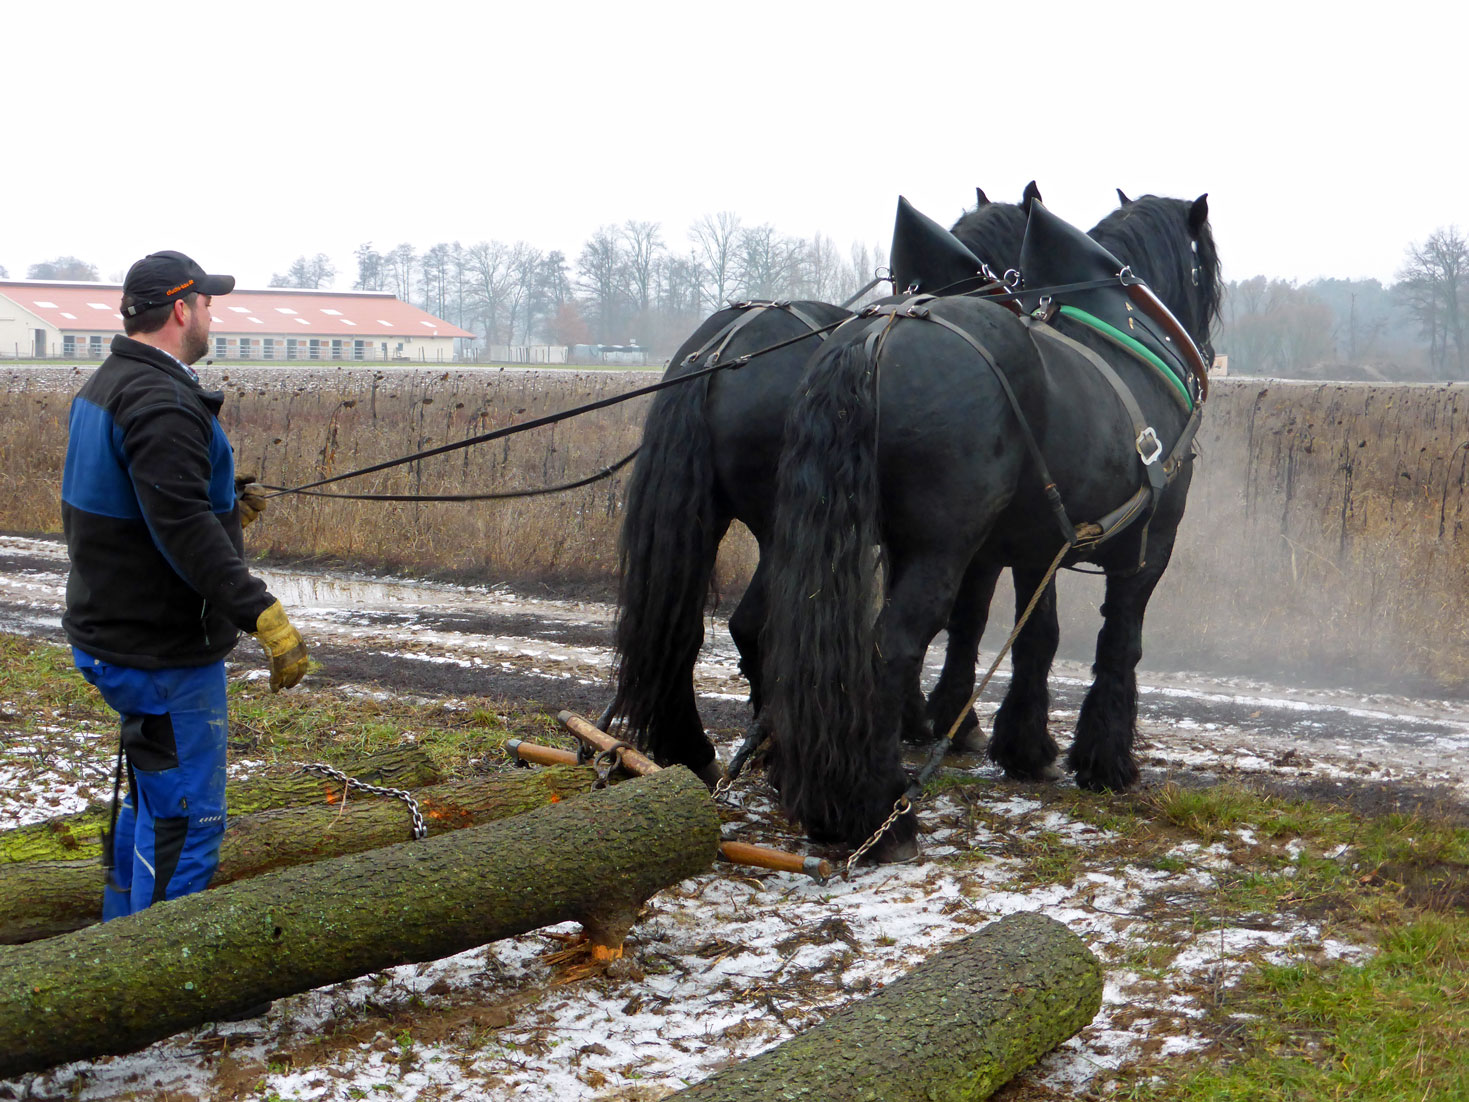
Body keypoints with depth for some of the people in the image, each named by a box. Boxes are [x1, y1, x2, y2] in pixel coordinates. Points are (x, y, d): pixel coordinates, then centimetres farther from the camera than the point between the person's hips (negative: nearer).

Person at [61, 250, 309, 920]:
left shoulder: (106, 385, 12)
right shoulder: (162, 402, -22)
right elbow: (182, 529, -32)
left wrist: (225, 512, 21)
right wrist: (263, 615, -34)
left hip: (109, 634, 11)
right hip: (161, 655, -11)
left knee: (152, 798, 25)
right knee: (186, 821, -4)